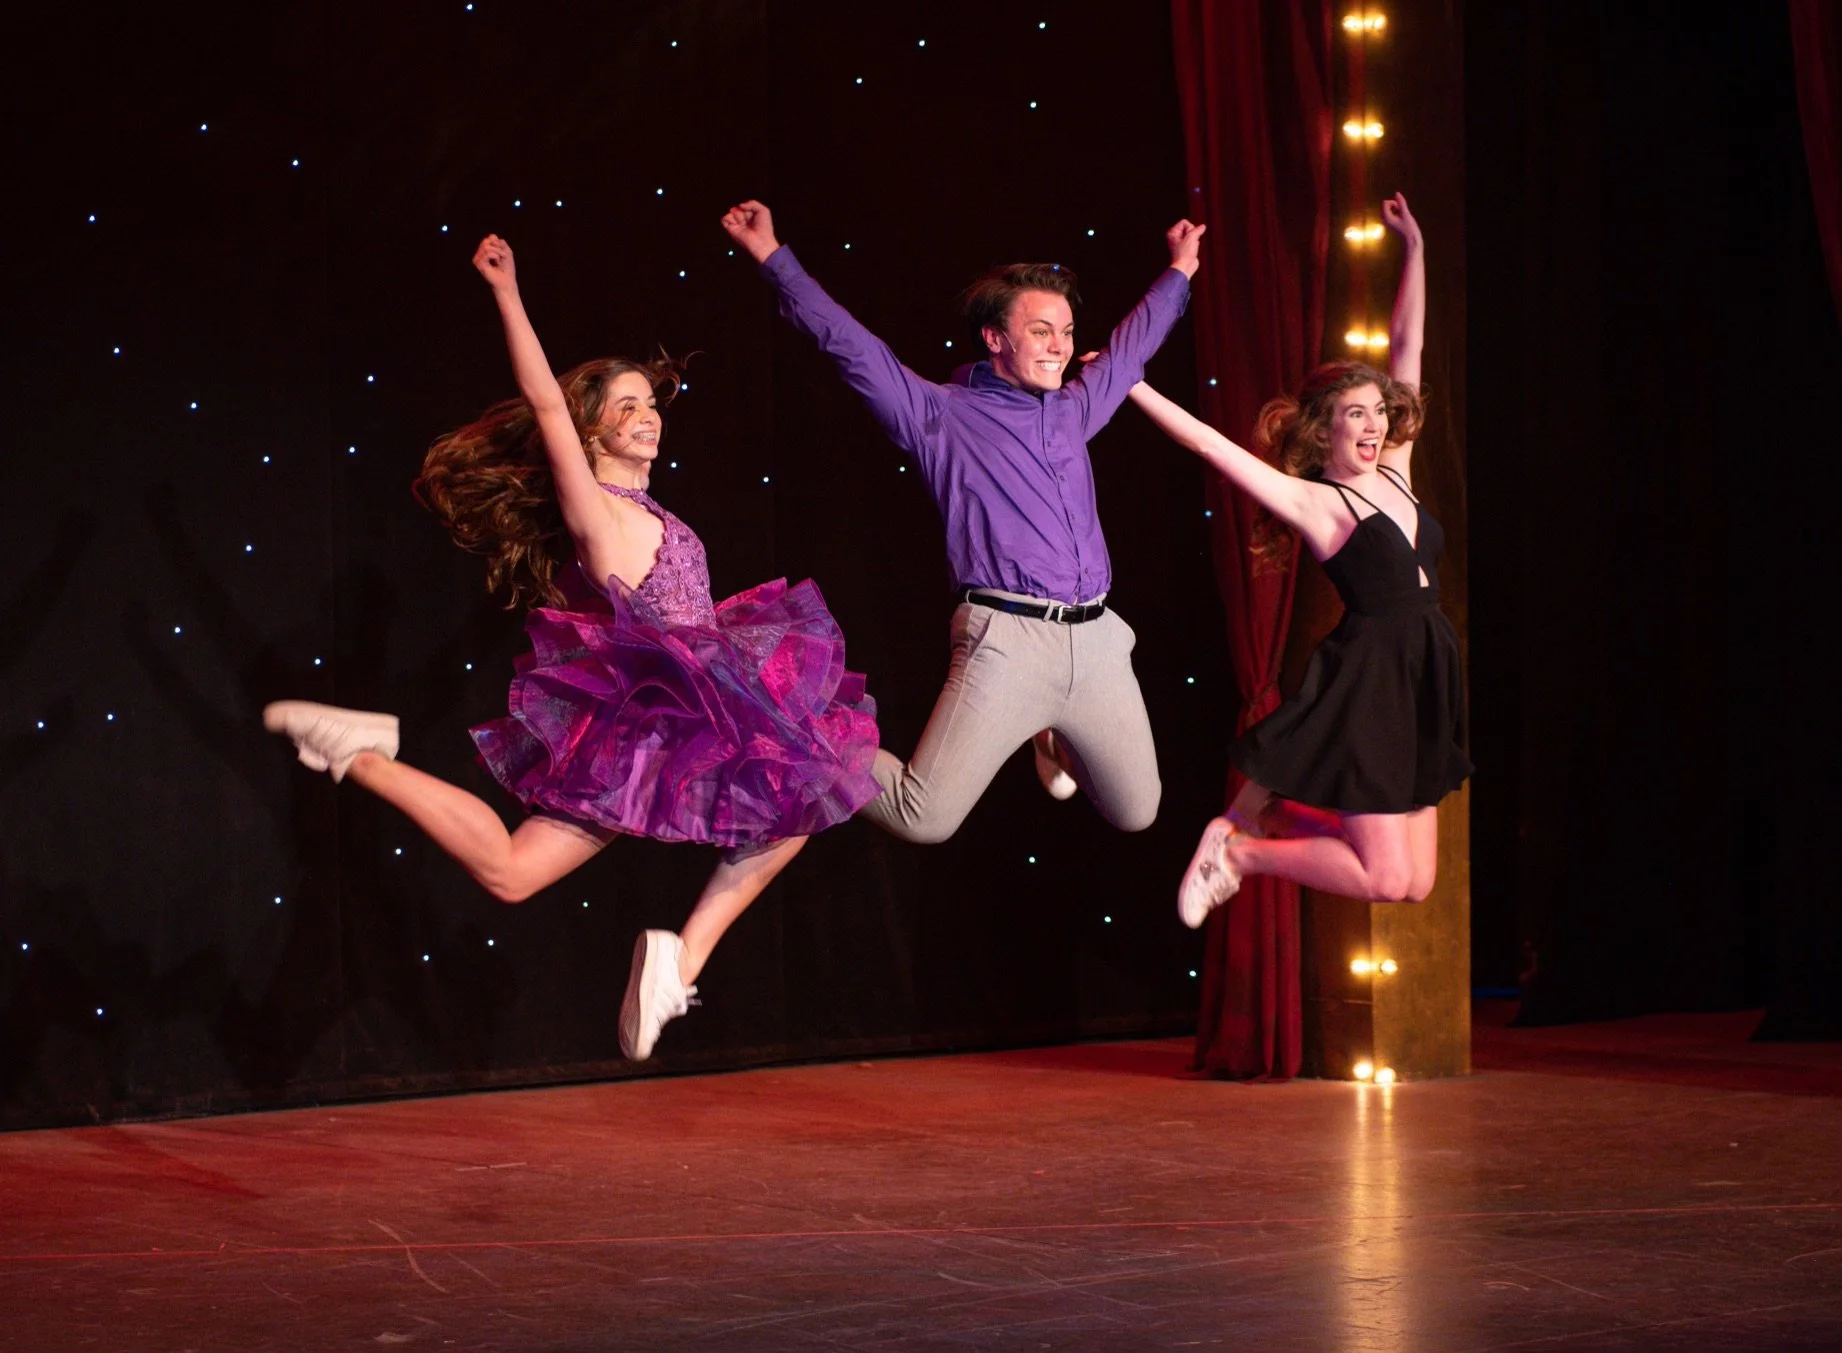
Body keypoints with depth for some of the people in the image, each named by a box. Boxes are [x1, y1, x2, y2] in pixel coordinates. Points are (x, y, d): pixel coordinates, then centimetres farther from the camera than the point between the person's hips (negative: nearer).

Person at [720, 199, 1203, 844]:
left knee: (1135, 814, 15)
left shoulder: (1073, 409, 18)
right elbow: (850, 345, -2)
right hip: (1007, 641, -6)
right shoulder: (942, 416, 2)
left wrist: (1180, 270, 46)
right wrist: (773, 258, -5)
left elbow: (1132, 344, 35)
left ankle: (1054, 738, 44)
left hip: (1097, 644, 6)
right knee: (923, 820, -13)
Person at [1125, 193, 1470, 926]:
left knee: (1414, 884, 8)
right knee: (1384, 880, -11)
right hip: (1367, 680, -7)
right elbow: (1212, 444, -13)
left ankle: (1285, 813, 25)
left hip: (1423, 683, 7)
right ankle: (1239, 850, 7)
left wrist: (1415, 248, 16)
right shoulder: (1310, 502, -8)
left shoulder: (1395, 474, 9)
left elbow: (1408, 346, 15)